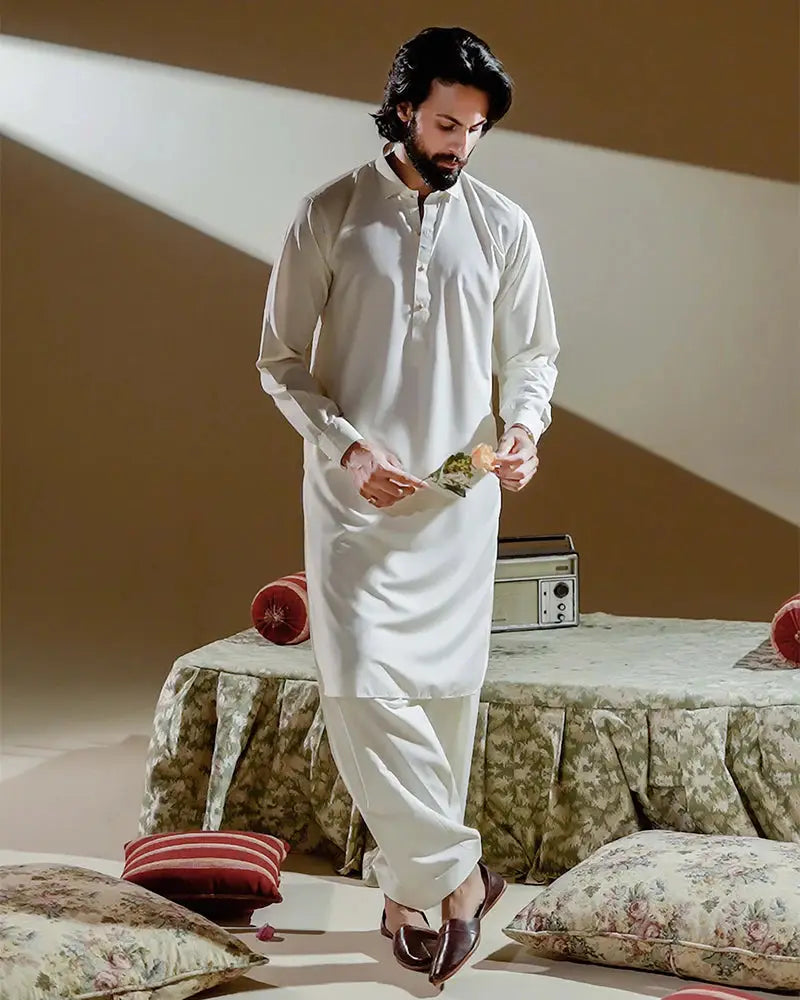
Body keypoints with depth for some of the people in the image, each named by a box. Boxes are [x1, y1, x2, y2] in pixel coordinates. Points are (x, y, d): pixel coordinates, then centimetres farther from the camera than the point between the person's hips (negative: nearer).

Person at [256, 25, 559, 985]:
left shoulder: (503, 226, 5)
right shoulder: (330, 214, -1)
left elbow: (532, 353, 13)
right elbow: (281, 361, 0)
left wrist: (523, 426, -9)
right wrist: (347, 446, -15)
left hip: (459, 499, 2)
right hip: (355, 494, -2)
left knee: (444, 693, 5)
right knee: (362, 689, -12)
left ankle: (411, 884, 21)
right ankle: (458, 873, 1)